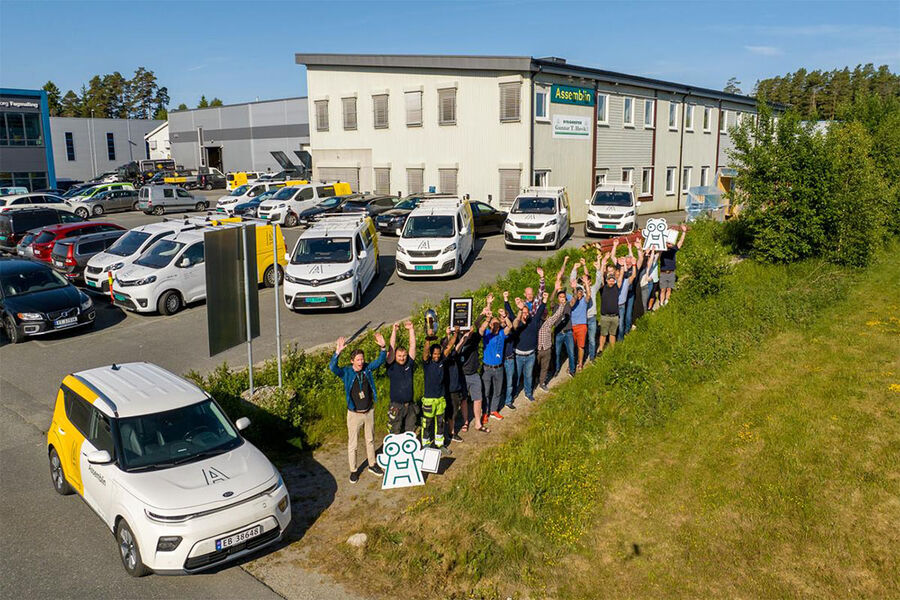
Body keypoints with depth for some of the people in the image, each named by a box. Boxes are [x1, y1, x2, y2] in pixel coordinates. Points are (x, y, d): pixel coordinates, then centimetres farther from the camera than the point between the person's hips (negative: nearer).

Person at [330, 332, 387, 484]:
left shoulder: (367, 368, -3)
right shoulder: (346, 372, -14)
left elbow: (380, 361, -4)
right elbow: (332, 367, -31)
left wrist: (382, 347, -22)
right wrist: (338, 352, -47)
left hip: (369, 411, 4)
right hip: (354, 414, -4)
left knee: (370, 440, 19)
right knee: (352, 444, 6)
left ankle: (372, 465, 36)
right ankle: (353, 471, 21)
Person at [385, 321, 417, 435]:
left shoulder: (409, 364, 5)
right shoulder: (392, 367, -4)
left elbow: (413, 345, 1)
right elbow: (391, 349, -12)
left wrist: (411, 329, -4)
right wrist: (394, 331, -14)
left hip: (410, 406, 4)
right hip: (396, 407, -3)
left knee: (410, 433, 11)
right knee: (395, 434, 3)